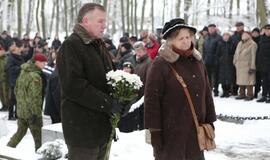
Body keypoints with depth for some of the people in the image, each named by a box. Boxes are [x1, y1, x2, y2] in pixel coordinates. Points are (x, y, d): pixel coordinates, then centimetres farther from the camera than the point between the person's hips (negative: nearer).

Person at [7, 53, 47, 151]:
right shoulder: (35, 77, -21)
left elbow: (16, 90, 16)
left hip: (21, 110, 8)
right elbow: (34, 97, -23)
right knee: (38, 136, 4)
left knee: (20, 132, 22)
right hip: (31, 112, -8)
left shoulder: (23, 72, 6)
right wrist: (35, 113, -20)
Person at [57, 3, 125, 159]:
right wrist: (107, 103, -22)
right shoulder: (71, 46, -13)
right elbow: (73, 86, -24)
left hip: (103, 126, 9)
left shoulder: (100, 45, 16)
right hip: (82, 127, -9)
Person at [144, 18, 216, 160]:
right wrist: (155, 131, -14)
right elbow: (152, 99, -12)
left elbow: (206, 94, 16)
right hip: (170, 132, -6)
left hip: (195, 130, 6)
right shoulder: (161, 64, -10)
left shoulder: (197, 61, 10)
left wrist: (209, 122, 13)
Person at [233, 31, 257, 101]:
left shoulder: (253, 44, -7)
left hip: (247, 66, -7)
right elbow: (236, 53, 22)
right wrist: (235, 62, 15)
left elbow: (253, 56, -12)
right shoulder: (240, 44, 16)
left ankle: (250, 95, 1)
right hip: (239, 66, 7)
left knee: (248, 80, -7)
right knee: (240, 80, 9)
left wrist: (252, 67, -16)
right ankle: (242, 94, 18)